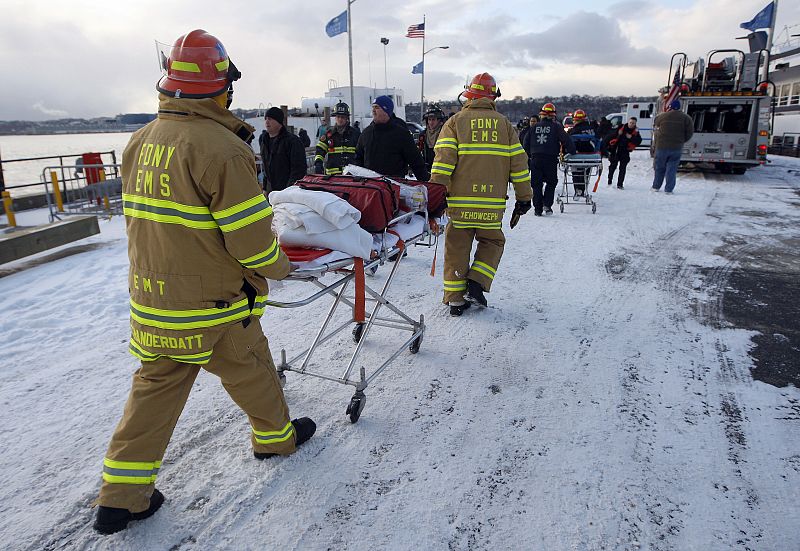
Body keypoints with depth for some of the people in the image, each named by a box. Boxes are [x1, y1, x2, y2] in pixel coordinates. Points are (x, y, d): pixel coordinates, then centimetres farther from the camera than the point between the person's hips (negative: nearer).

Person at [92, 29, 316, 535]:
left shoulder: (141, 142, 5)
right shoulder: (221, 147, -21)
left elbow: (143, 215, 13)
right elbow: (251, 238, -22)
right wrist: (278, 266, -2)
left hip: (152, 302, 7)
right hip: (215, 305, -7)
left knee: (156, 387, 17)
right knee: (251, 373, 16)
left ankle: (122, 496, 24)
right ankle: (276, 437, 40)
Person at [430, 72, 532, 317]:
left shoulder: (455, 121, 4)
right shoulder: (505, 124, 9)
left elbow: (443, 159, -8)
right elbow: (519, 163, 8)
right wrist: (524, 197, 15)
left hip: (460, 201, -1)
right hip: (493, 204, 1)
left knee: (457, 248, 10)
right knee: (492, 242, 21)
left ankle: (455, 299, 11)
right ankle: (477, 283, 6)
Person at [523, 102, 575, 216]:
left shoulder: (534, 127, 9)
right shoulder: (556, 126, 0)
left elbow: (526, 142, 13)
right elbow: (566, 139, -2)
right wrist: (572, 151, 7)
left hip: (535, 159, 2)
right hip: (551, 159, -2)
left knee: (536, 184, 6)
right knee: (551, 182, 12)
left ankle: (538, 208, 5)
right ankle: (547, 204, 0)